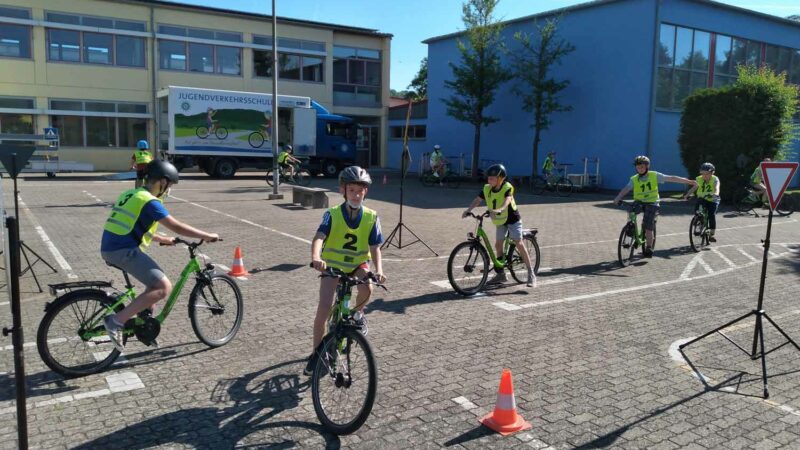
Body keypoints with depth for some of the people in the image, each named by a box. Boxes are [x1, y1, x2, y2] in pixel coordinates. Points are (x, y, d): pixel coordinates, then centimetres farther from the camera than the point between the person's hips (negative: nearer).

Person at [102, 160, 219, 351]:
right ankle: (116, 321, -16)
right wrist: (208, 236, -3)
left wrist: (163, 239, 35)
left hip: (110, 248, 10)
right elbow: (177, 227, -12)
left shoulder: (131, 194, 19)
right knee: (164, 287, -13)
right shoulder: (150, 201, -10)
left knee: (156, 280, 22)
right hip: (123, 250, -10)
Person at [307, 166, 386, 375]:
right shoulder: (332, 214, -14)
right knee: (324, 308, -13)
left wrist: (379, 270, -29)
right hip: (333, 265, -1)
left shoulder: (371, 217, -8)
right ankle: (316, 353, 8)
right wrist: (316, 258, -49)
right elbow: (319, 237, -28)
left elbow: (375, 247, -11)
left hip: (358, 264, 1)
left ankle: (357, 314, 3)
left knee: (367, 288, -31)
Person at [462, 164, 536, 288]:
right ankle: (501, 274, 23)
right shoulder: (486, 189, -7)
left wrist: (499, 209, -59)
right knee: (498, 245, 9)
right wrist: (468, 210, -29)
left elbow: (507, 200, -40)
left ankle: (531, 275, -6)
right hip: (500, 221, 6)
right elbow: (477, 200, -12)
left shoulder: (507, 188, -23)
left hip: (512, 219, -6)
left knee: (519, 244, -11)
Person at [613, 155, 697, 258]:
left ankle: (649, 248, -1)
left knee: (648, 227, -13)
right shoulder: (634, 179, -2)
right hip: (639, 203, 3)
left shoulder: (654, 175, -5)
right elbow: (626, 189, -14)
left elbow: (671, 178, -5)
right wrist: (618, 198, -32)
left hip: (652, 203, -3)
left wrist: (688, 181, -7)